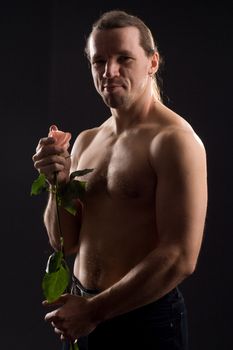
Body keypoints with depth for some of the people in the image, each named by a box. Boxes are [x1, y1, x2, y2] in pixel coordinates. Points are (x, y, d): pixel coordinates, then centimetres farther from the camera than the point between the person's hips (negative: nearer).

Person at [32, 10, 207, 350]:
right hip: (82, 311, 6)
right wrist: (59, 182, -8)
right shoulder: (86, 141, 8)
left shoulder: (174, 140, -15)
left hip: (144, 319, -6)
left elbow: (181, 258, -21)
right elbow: (65, 243, 10)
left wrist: (93, 311, -17)